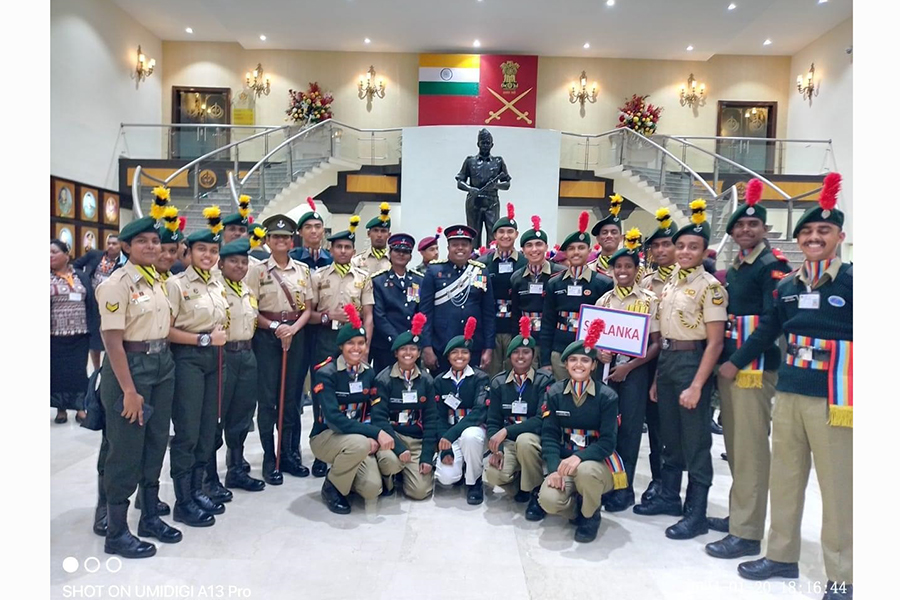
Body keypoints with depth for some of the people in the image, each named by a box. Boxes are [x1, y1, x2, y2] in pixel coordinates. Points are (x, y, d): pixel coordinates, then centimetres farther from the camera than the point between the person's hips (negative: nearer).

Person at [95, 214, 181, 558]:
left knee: (156, 443, 14)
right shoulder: (116, 284, -14)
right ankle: (116, 533, 15)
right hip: (130, 366, -7)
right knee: (126, 449, 1)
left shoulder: (158, 281, 9)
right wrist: (129, 390, -19)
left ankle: (150, 516, 29)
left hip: (163, 364, 8)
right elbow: (113, 341, -18)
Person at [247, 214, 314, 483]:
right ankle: (269, 458, 10)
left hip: (295, 334, 3)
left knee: (290, 395, 9)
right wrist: (275, 326, -15)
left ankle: (286, 453, 21)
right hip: (267, 336, -3)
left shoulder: (302, 270, 6)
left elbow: (307, 308, 6)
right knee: (267, 396, 0)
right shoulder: (258, 270, -3)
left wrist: (293, 328, -11)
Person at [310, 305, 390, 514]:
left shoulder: (368, 373, 0)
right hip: (326, 436, -4)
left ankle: (343, 471, 16)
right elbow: (334, 419, -26)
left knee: (372, 489, -18)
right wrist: (376, 433, -31)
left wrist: (372, 437, -15)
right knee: (359, 444, -36)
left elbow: (371, 412, 6)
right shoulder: (326, 373, -17)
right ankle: (332, 487, -7)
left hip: (358, 439, 4)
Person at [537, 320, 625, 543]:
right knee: (548, 500, -27)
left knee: (585, 471, -38)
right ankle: (578, 509, 11)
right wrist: (554, 468, -19)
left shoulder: (607, 396, -9)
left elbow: (608, 442, -14)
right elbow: (549, 435, -4)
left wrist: (579, 457, -31)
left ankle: (591, 515, -3)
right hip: (564, 461, 2)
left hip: (597, 462, -2)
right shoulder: (555, 393, -1)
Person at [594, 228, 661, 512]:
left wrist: (629, 366, -15)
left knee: (628, 429, 4)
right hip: (607, 369, 3)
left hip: (635, 370, -3)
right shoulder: (604, 300, 9)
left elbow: (656, 343, -5)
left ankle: (624, 489, 17)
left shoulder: (649, 300, -2)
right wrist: (600, 353, -9)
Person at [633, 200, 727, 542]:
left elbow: (715, 342, -15)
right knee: (669, 437, 17)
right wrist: (657, 377, 15)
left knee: (695, 441, 2)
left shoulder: (710, 287, -11)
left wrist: (696, 385, -19)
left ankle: (696, 514, 14)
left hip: (692, 362, -7)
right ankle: (669, 497, 32)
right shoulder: (670, 284, 11)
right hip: (666, 360, 8)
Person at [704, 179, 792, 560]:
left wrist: (746, 355, -16)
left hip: (756, 368, -8)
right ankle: (738, 513, 29)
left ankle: (747, 532, 4)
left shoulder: (773, 266, -9)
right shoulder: (734, 268, 16)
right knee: (735, 446, 16)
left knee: (750, 449, -4)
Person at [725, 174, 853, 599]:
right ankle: (782, 556, 29)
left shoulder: (850, 281, -5)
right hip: (787, 394, 6)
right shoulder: (787, 286, 9)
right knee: (783, 478, 14)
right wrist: (735, 362, 23)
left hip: (833, 399, -5)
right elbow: (767, 331, 20)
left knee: (837, 486, 3)